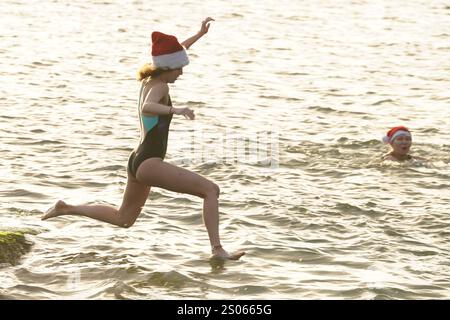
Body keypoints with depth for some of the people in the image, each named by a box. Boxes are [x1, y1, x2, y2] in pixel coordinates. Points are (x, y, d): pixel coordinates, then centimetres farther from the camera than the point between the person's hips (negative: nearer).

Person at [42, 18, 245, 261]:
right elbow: (147, 107, -39)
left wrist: (199, 35, 36)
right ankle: (217, 249, -24)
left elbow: (174, 53, 30)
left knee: (123, 219, 31)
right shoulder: (160, 87, -15)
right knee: (211, 190, -15)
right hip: (149, 163, -10)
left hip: (138, 161, 10)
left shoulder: (149, 80, 11)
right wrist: (174, 110, -56)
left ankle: (67, 209, 34)